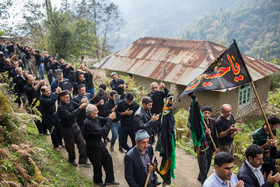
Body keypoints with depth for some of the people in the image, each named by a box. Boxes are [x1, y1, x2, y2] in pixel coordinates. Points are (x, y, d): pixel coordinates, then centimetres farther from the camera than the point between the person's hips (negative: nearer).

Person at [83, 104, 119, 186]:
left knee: (108, 159, 14)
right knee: (98, 165, 12)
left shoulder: (96, 118, -6)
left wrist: (110, 117, -18)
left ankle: (109, 180, 30)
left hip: (100, 143, 8)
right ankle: (98, 180, 40)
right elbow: (102, 132, -33)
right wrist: (110, 119, -29)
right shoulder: (87, 123, -31)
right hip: (93, 148, -8)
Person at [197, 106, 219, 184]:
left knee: (208, 165, 19)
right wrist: (204, 133, -33)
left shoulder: (212, 121, 4)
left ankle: (200, 177, 41)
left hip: (210, 147, 6)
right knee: (203, 166, -1)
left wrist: (217, 146, 11)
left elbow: (215, 135, 12)